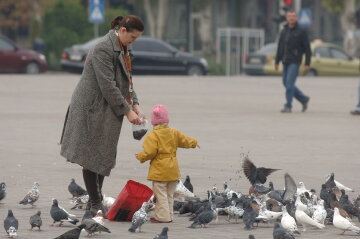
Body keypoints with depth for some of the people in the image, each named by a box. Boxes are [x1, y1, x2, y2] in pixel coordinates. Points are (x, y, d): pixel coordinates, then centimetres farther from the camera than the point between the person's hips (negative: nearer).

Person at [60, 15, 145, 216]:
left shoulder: (122, 50, 11)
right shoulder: (103, 49, -20)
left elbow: (126, 81, 17)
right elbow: (108, 86, -23)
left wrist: (135, 105, 3)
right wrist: (127, 111, -20)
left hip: (107, 113, 10)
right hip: (92, 110, -10)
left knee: (104, 158, 11)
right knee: (92, 157, -3)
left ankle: (96, 200, 18)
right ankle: (95, 203, 1)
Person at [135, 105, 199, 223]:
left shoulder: (152, 135, -12)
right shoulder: (174, 133, 7)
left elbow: (150, 152, -18)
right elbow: (185, 141, 21)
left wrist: (140, 157, 1)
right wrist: (194, 142, 42)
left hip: (159, 171, -7)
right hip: (173, 169, 7)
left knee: (160, 194, -3)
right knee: (169, 194, 15)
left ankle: (163, 216, -5)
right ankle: (168, 215, 19)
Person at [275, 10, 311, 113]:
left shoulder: (301, 32, -4)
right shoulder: (283, 31, 12)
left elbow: (307, 49, -4)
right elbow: (280, 48, 18)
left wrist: (307, 64, -9)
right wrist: (277, 62, 14)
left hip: (295, 62, -6)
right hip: (285, 62, 6)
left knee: (289, 83, -13)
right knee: (286, 83, 9)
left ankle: (288, 106, -9)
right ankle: (304, 99, 25)